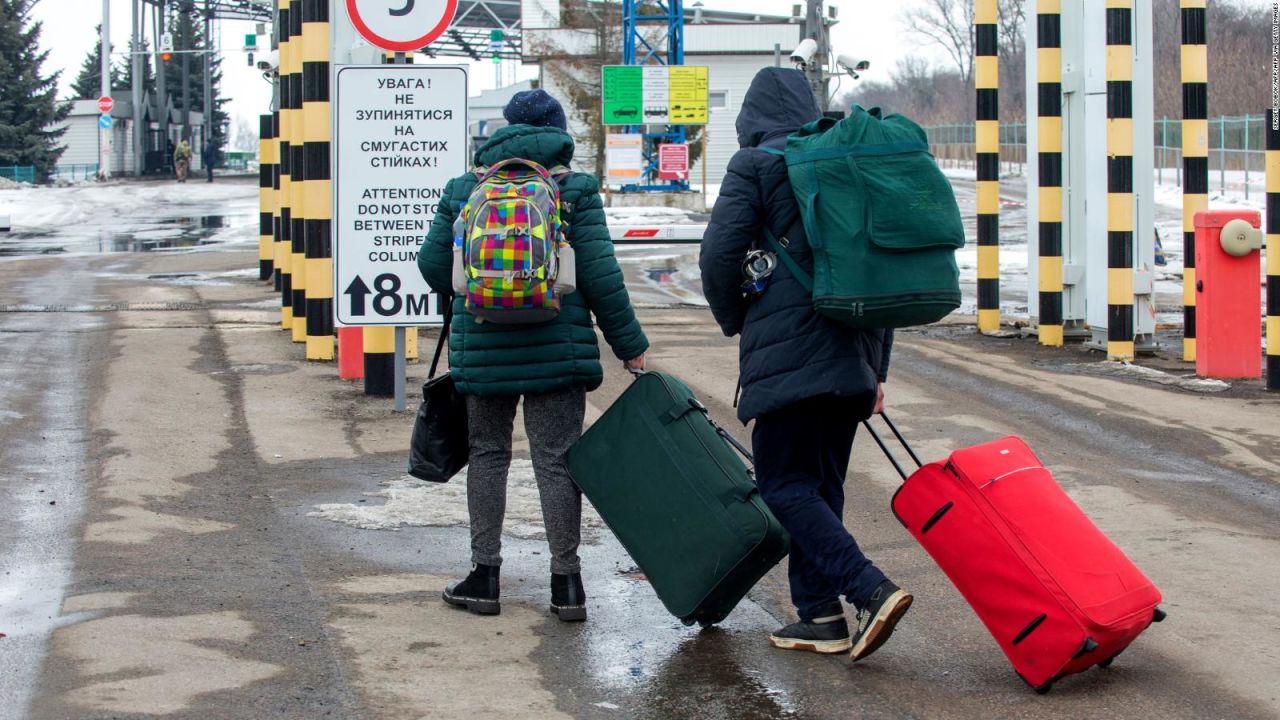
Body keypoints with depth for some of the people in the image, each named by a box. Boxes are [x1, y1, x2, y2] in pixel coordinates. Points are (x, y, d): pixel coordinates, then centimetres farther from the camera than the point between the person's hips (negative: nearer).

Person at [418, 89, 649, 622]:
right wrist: (631, 347, 2)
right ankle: (566, 582, 5)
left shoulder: (465, 189, 5)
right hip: (557, 350, -2)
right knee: (557, 459, 3)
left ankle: (484, 575, 12)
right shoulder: (575, 189, -2)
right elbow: (600, 276, -6)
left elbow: (433, 264, 6)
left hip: (482, 349, 2)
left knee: (487, 454, 13)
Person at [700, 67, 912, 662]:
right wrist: (877, 367, 22)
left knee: (785, 486, -5)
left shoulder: (756, 163, -1)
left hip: (788, 349, -7)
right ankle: (820, 615, 12)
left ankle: (871, 591, -19)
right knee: (822, 484, 13)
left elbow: (720, 254, -10)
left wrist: (736, 322, 9)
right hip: (854, 350, 7)